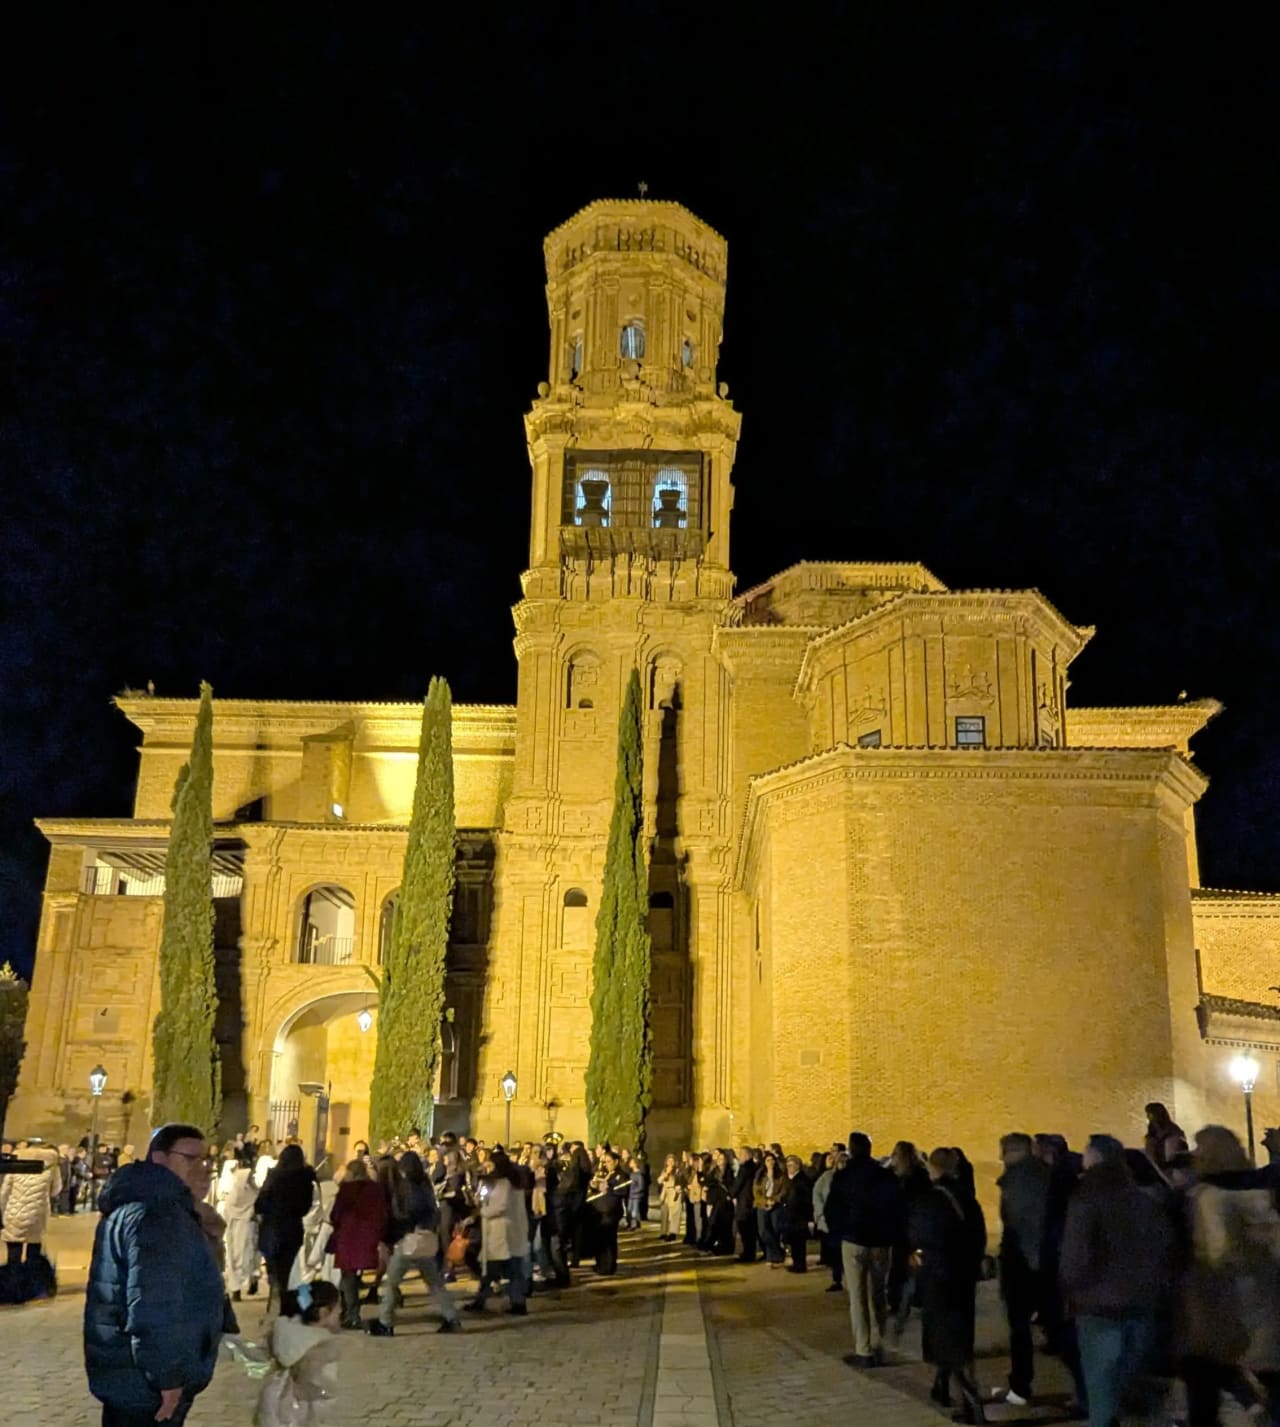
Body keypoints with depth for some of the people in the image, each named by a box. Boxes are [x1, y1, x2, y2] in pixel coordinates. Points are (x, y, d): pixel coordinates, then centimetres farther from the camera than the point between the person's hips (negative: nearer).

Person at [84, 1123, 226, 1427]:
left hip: (131, 1378, 11)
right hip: (146, 1382, -11)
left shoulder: (138, 1204, 16)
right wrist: (167, 1377, -23)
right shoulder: (158, 1217, -21)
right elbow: (152, 1307, -28)